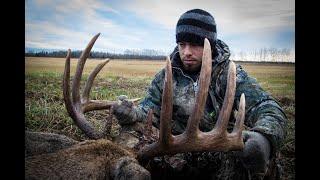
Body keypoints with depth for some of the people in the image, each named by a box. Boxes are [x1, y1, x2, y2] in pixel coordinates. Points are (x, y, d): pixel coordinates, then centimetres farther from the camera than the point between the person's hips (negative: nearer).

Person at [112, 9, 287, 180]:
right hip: (180, 152, 2)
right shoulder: (166, 76, 3)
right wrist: (132, 114, -27)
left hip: (223, 152, -2)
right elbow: (149, 109, -1)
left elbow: (267, 107, -19)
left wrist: (264, 136, -44)